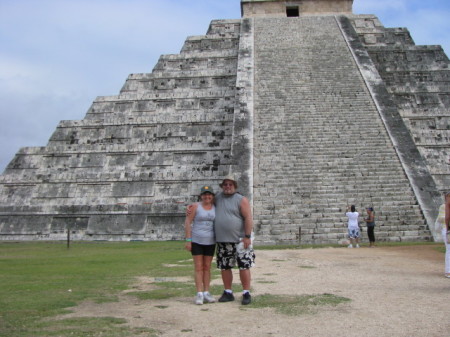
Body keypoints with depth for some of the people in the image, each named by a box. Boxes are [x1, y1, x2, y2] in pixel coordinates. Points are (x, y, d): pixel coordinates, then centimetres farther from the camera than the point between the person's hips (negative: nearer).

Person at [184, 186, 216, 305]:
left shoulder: (216, 208, 4)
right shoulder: (195, 206, -7)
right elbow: (187, 223, -8)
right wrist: (188, 240, -12)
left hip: (210, 242, 3)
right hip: (196, 241, -3)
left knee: (207, 267, 7)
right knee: (198, 268, -2)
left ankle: (206, 293, 12)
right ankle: (199, 294, -1)